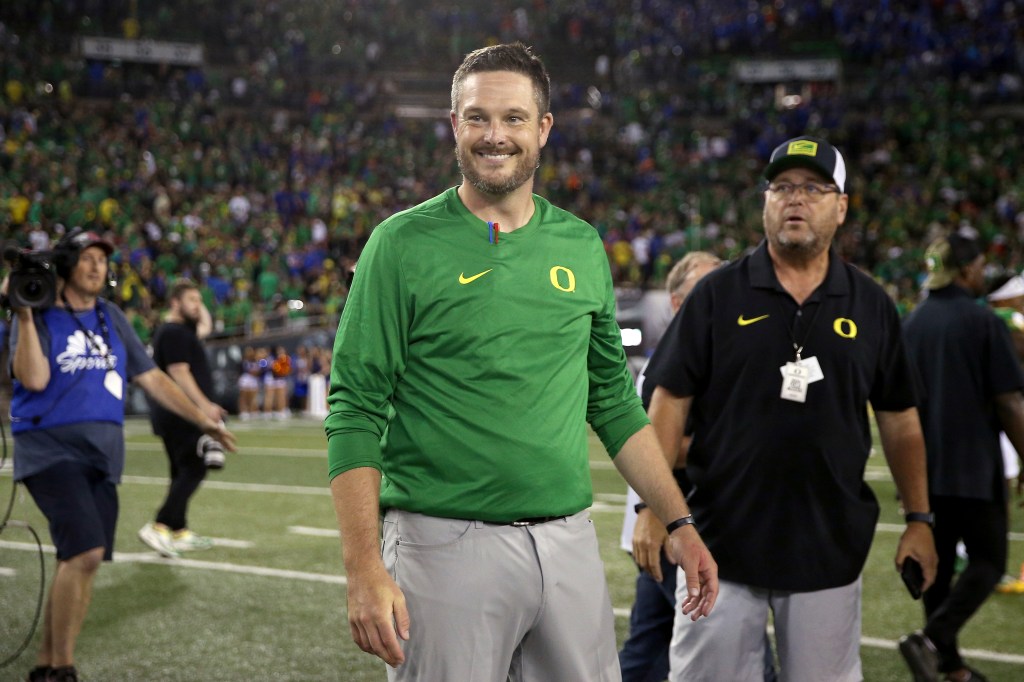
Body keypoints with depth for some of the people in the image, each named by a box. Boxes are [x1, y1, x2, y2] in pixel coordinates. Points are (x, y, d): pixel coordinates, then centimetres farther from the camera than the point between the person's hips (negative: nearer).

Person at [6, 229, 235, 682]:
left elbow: (151, 378, 19)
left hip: (104, 454, 6)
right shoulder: (39, 315, 0)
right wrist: (25, 317, -19)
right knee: (85, 551, -21)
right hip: (52, 448, -6)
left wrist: (202, 420, 15)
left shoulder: (111, 318, 16)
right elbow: (34, 378, -15)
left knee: (81, 562, 5)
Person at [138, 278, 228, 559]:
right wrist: (205, 405, -23)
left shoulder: (182, 329, 18)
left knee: (183, 471, 15)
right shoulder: (173, 332, -13)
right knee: (193, 470, -14)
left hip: (174, 416, 11)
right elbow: (179, 372, -20)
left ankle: (180, 533, 20)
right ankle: (158, 527, -19)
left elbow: (205, 326, 37)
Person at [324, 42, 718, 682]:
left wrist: (679, 522, 11)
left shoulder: (582, 246, 10)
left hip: (570, 544, 4)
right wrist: (365, 569, -16)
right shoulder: (404, 244, -4)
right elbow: (356, 412, -8)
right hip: (446, 548, -4)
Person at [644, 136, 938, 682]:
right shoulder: (718, 294, 1)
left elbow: (899, 420, 10)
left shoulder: (871, 305, 6)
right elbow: (670, 401, -1)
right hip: (719, 540, -1)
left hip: (830, 549, 2)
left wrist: (919, 519, 6)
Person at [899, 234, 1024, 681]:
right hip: (973, 465, -6)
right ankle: (932, 638, -16)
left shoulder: (912, 323, 8)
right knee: (987, 561, 3)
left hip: (925, 465, 6)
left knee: (937, 561, 13)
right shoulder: (983, 321, -11)